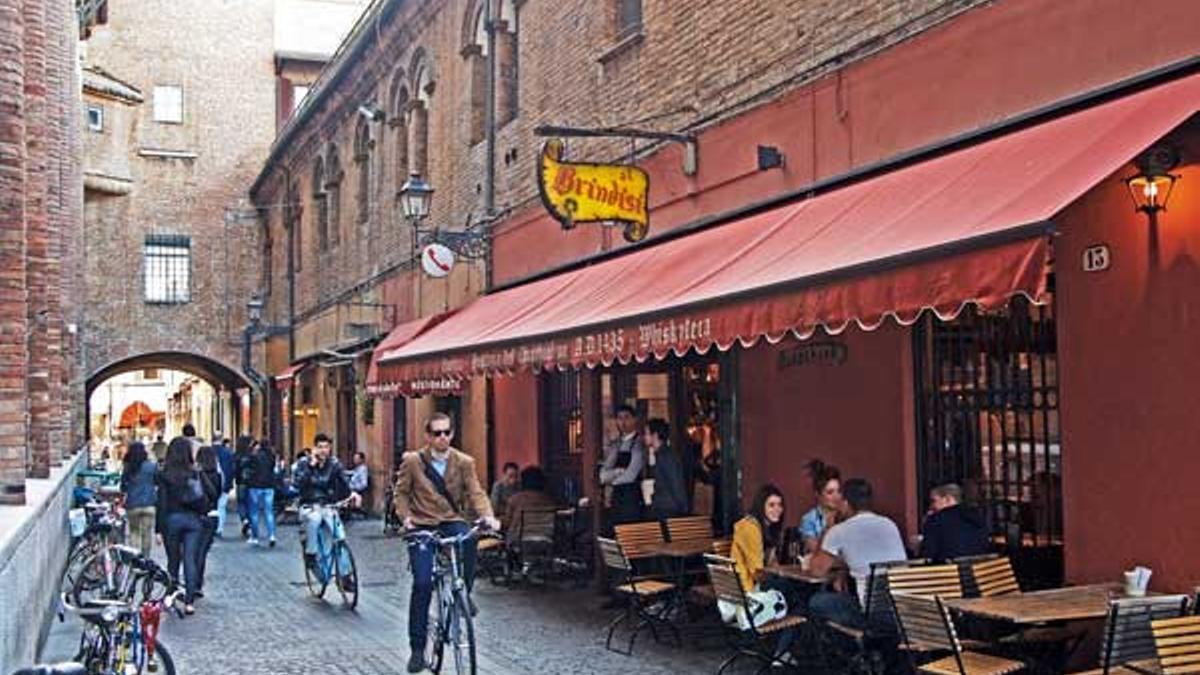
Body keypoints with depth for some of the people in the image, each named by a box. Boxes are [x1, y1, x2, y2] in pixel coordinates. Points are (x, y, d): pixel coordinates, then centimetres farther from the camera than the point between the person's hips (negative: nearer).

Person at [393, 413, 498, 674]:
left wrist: (487, 515, -23)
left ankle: (464, 593, -11)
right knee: (422, 583, -12)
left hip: (452, 521, 1)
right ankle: (417, 649, 0)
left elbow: (475, 492, -5)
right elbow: (400, 493, 6)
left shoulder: (464, 462, 1)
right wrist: (405, 516, -12)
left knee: (468, 538, -36)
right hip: (422, 525, -1)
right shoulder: (412, 461, -1)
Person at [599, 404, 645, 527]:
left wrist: (611, 480, 2)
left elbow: (630, 476, -13)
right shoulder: (615, 445, 11)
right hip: (617, 497, 6)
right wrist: (618, 471, -13)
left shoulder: (638, 444, -8)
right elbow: (603, 474, 6)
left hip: (632, 499, -6)